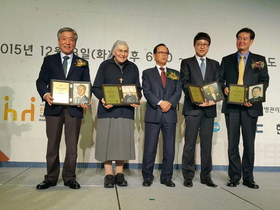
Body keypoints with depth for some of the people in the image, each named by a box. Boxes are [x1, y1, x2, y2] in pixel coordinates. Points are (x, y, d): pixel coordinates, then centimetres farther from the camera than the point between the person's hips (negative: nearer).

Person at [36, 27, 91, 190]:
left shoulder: (82, 63, 12)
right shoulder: (49, 60, 12)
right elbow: (41, 81, 5)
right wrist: (45, 94, -16)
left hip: (74, 108, 0)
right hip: (54, 108, 1)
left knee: (72, 146, 5)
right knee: (52, 145, 8)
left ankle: (70, 178, 18)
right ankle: (51, 178, 21)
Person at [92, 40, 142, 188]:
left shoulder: (132, 68, 13)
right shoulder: (105, 66, 6)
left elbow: (138, 88, 13)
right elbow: (96, 87, 2)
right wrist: (102, 98, -16)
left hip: (126, 110, 2)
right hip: (108, 109, -2)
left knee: (123, 141, 3)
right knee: (107, 140, -1)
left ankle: (119, 173, 15)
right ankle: (108, 174, 8)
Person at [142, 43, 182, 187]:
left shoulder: (175, 74, 18)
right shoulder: (147, 73, 11)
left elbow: (178, 91, 6)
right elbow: (147, 91, -3)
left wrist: (170, 103, -12)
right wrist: (160, 103, -16)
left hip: (170, 115, 2)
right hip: (153, 115, -2)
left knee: (169, 148, 5)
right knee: (150, 148, 1)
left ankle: (167, 177, 16)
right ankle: (147, 177, 13)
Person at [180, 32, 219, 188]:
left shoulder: (214, 64, 17)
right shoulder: (187, 63, 8)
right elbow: (185, 84, -3)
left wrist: (213, 98, -12)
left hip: (209, 109, 3)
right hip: (192, 108, -3)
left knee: (207, 143, 8)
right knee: (190, 144, 0)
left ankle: (206, 176, 18)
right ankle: (188, 176, 9)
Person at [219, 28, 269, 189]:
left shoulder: (259, 60, 9)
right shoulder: (227, 60, 12)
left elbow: (264, 81, 2)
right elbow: (220, 80, 9)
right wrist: (224, 88, -13)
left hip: (251, 106, -1)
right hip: (231, 106, 1)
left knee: (249, 143, 5)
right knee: (233, 143, 5)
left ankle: (248, 177, 15)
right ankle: (235, 176, 14)